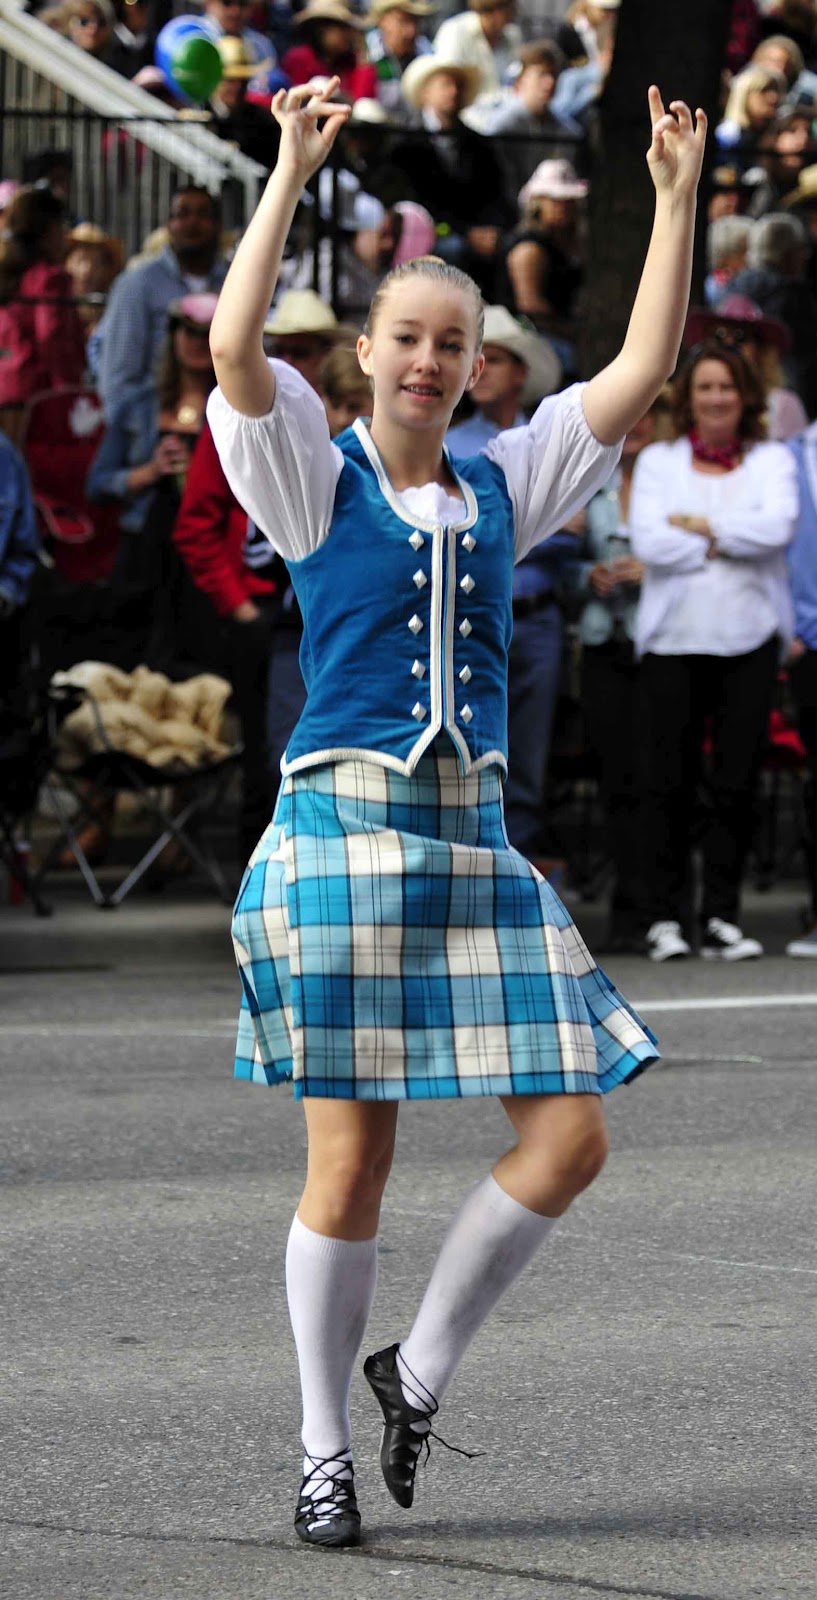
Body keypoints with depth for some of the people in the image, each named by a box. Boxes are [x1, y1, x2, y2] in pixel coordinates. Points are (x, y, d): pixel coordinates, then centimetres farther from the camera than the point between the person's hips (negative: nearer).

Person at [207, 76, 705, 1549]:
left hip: (474, 842, 4)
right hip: (344, 830, -4)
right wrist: (293, 169, -17)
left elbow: (641, 372, 8)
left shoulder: (503, 485, 12)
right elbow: (233, 348, -16)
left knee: (569, 1134, -4)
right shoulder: (317, 480, 1)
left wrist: (675, 197, 3)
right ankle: (325, 1451, 10)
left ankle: (420, 1368, 15)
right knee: (351, 1156, -3)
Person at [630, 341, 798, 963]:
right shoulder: (659, 461, 11)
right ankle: (665, 915, 2)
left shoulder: (771, 460, 12)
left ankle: (722, 917, 4)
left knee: (738, 781, -1)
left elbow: (778, 526, -8)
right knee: (671, 779, -3)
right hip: (674, 638, -1)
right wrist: (729, 543, -6)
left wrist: (699, 526, -7)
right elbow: (647, 540, -5)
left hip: (750, 638, 1)